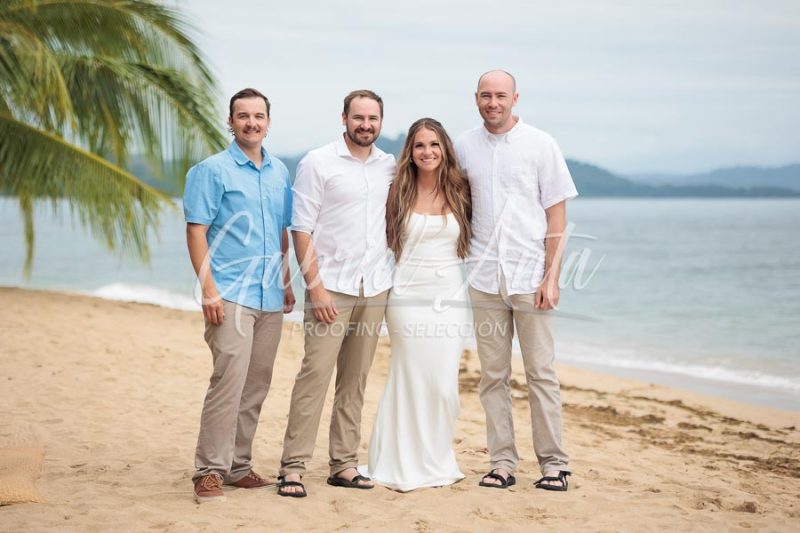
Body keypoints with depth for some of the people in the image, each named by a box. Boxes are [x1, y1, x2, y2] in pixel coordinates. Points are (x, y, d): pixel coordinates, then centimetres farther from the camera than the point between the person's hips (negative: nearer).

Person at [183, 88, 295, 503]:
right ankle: (209, 471, -9)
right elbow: (196, 232, -8)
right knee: (228, 381, -14)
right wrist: (208, 289, -16)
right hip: (230, 295, -6)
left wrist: (286, 281, 16)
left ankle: (238, 465, 19)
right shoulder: (212, 170, -3)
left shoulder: (279, 172, 15)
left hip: (270, 297, 6)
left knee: (256, 386, 9)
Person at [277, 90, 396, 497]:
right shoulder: (318, 163, -3)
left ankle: (344, 464, 14)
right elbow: (301, 228, -7)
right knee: (315, 373, -10)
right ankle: (293, 465, -6)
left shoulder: (390, 167, 11)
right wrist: (315, 285, -13)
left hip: (375, 289, 5)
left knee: (355, 379, 8)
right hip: (332, 287, -5)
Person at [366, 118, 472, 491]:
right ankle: (407, 465, 10)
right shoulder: (399, 192, 2)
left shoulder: (459, 191, 5)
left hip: (450, 298, 2)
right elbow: (386, 239, 8)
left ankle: (437, 462, 16)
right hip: (409, 296, -2)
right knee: (413, 380, -1)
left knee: (444, 383, 1)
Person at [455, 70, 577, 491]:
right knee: (493, 375, 5)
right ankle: (502, 462, 12)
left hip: (529, 275, -3)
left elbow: (556, 214, -2)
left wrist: (551, 276, -8)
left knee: (541, 373, 0)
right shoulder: (464, 146, 7)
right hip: (484, 277, 3)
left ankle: (553, 463, 7)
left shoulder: (540, 144, -1)